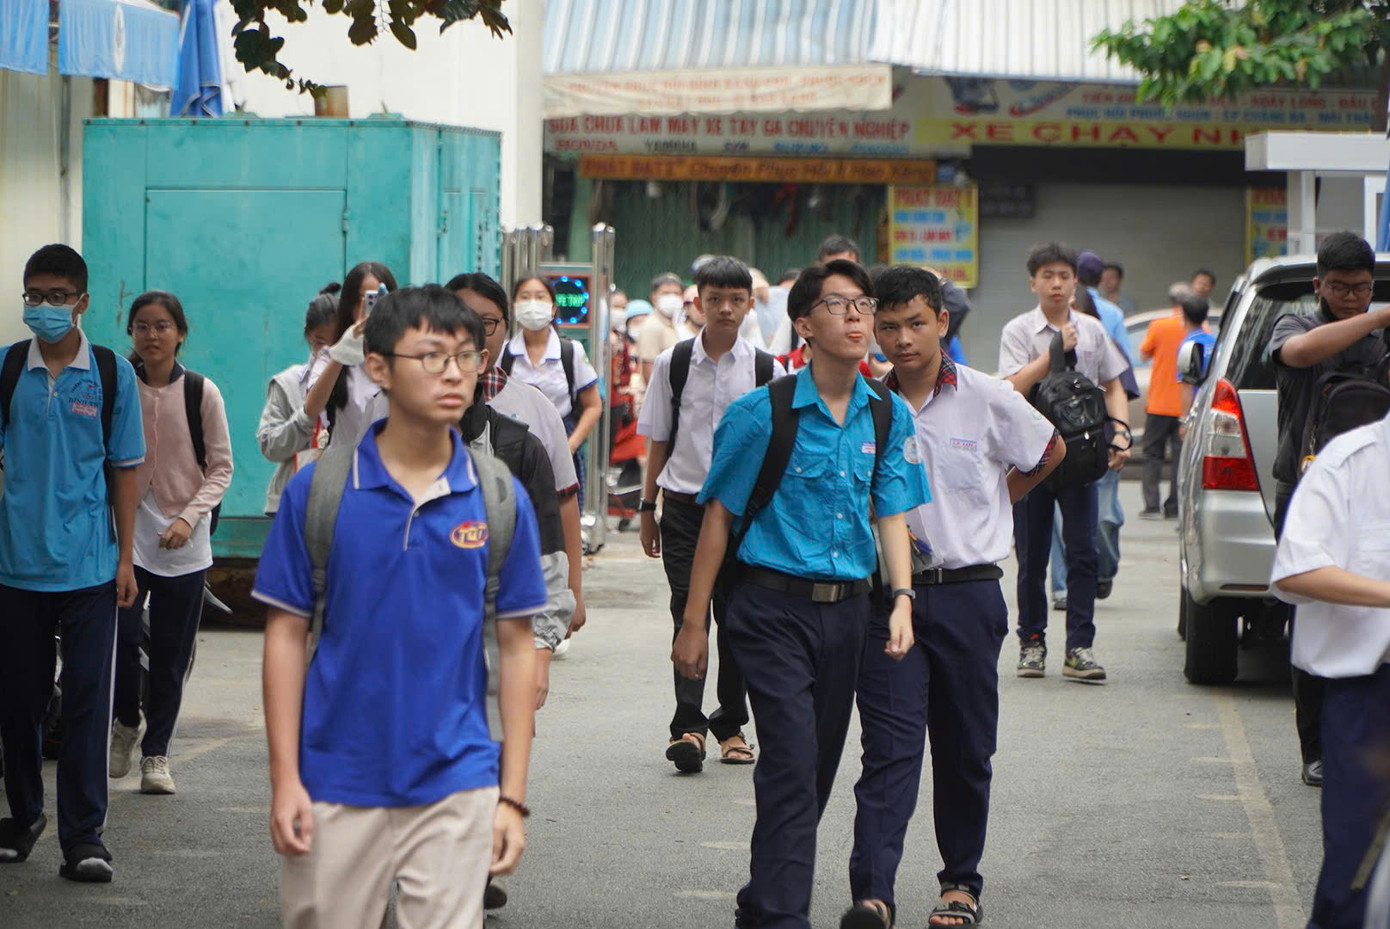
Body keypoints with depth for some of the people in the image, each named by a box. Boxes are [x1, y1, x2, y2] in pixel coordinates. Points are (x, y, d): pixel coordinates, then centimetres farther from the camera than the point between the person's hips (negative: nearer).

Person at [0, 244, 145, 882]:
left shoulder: (112, 374, 1)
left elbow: (124, 469, 6)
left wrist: (126, 558, 3)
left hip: (89, 565, -1)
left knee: (87, 699, -3)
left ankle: (83, 836, 0)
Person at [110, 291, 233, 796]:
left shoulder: (202, 393, -1)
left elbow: (221, 468, 2)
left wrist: (190, 517, -12)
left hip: (183, 540, 1)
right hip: (126, 529, 0)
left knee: (170, 655, 3)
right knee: (121, 635, -15)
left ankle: (156, 753, 16)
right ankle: (125, 722, 13)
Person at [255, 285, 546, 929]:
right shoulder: (317, 489, -2)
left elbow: (516, 648, 4)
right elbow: (287, 635, 1)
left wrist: (513, 797, 0)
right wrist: (285, 779, -4)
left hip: (456, 786, 0)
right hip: (336, 787, 0)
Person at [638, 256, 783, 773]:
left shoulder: (766, 371, 2)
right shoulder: (673, 364, 3)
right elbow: (658, 442, 10)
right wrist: (648, 507, 10)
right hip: (684, 506, -1)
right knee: (689, 612, -10)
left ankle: (731, 725, 18)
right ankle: (689, 727, -15)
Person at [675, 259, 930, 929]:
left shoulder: (888, 415, 7)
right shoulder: (763, 413, -7)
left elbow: (892, 513, 8)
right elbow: (719, 516, -4)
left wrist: (901, 598, -9)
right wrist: (694, 622, -5)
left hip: (846, 607, 5)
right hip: (773, 606, -5)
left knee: (818, 769, 12)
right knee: (793, 763, -15)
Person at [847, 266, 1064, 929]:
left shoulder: (989, 401, -1)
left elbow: (1049, 452, 17)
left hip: (969, 594, 0)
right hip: (887, 592, 0)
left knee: (965, 750, 8)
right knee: (889, 748, -10)